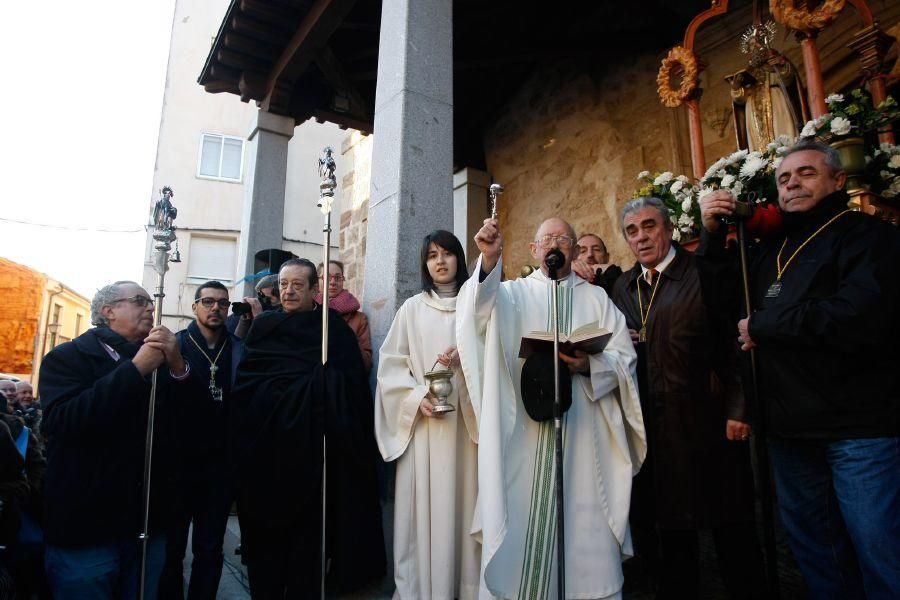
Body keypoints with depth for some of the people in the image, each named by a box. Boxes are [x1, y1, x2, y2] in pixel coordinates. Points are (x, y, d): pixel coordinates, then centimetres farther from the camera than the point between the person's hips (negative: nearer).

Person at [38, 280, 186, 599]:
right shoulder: (67, 357, -3)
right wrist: (136, 368, -22)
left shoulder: (161, 360, 10)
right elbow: (62, 421, -22)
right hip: (86, 525, -4)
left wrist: (177, 366, -16)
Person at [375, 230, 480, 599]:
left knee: (463, 498, 3)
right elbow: (391, 364, 3)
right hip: (423, 418, 0)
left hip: (466, 416, 0)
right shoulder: (412, 308, 7)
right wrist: (416, 396, -12)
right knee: (423, 503, 1)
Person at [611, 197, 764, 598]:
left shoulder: (703, 272, -5)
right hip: (655, 425, 5)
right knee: (673, 525, 15)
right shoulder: (623, 287, 12)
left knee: (730, 527, 7)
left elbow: (734, 341, -9)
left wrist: (738, 409, -13)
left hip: (709, 419, -4)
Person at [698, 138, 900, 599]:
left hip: (861, 428, -6)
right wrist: (711, 234, 4)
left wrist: (761, 325, -11)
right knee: (816, 558, 18)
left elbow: (859, 318, -23)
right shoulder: (770, 253, 14)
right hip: (791, 431, 6)